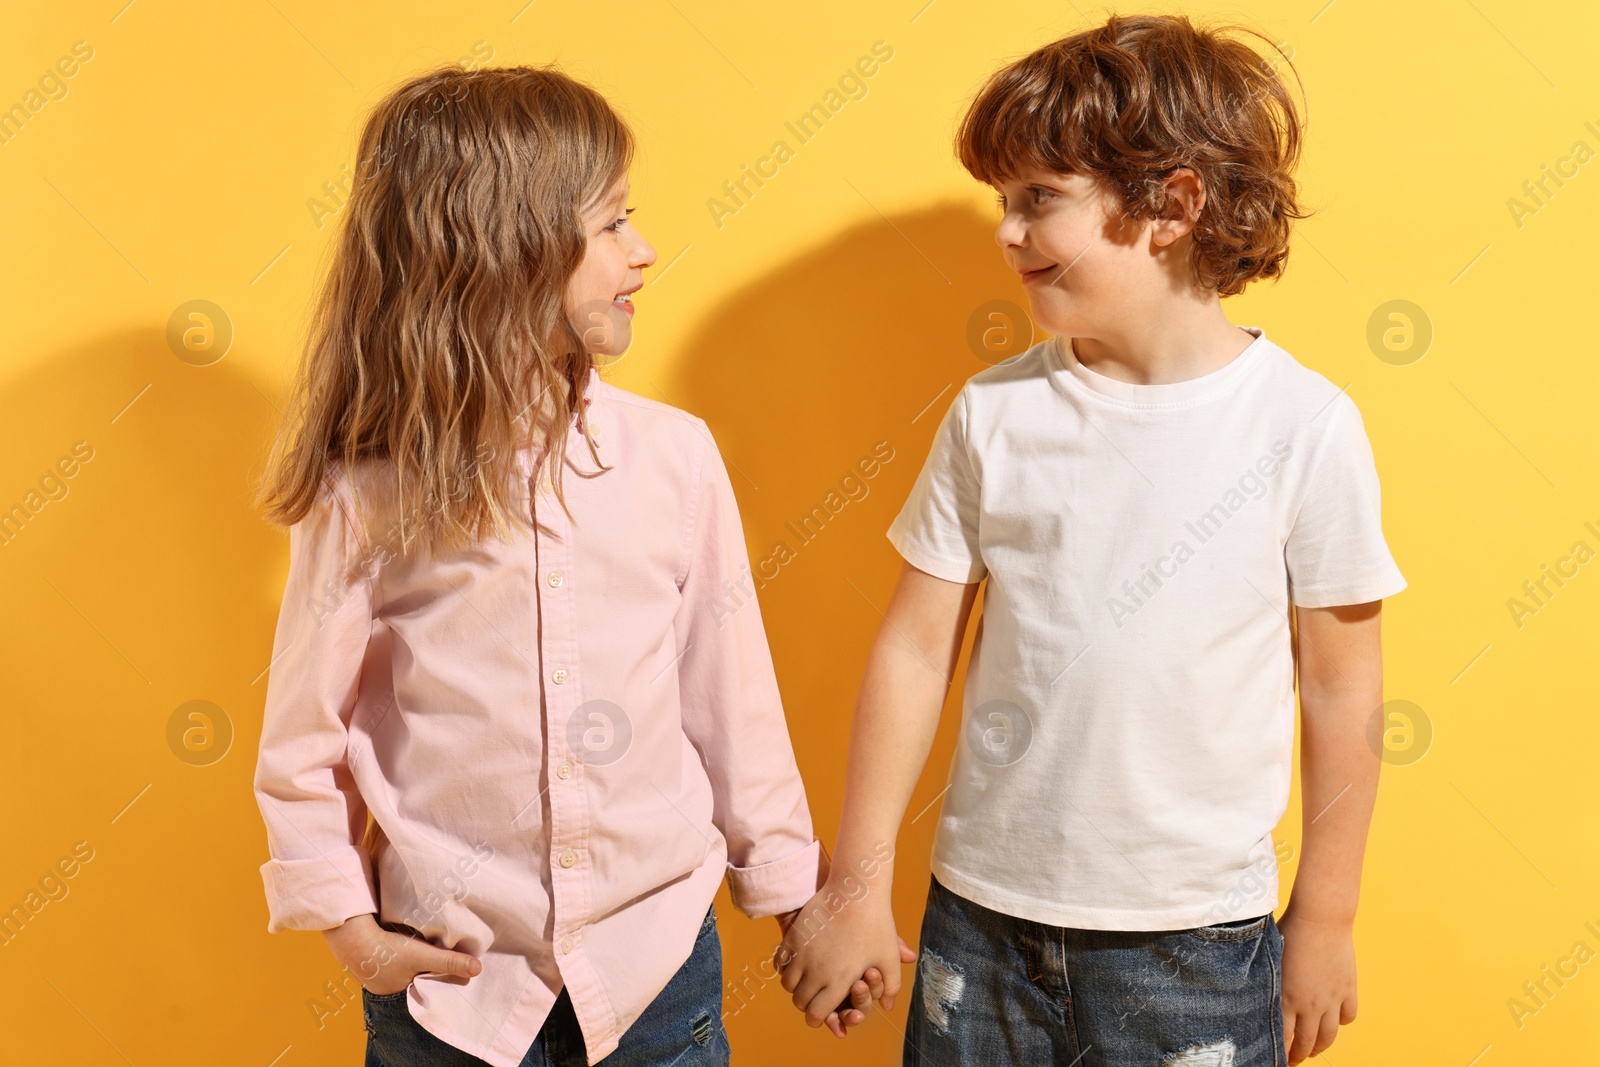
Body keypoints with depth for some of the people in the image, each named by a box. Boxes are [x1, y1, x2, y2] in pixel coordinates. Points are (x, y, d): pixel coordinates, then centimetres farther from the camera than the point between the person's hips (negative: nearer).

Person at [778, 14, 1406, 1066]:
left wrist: (1325, 916, 4)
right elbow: (916, 649, 0)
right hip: (981, 913, 2)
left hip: (1196, 937, -2)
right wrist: (855, 887, 2)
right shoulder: (993, 413, -4)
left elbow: (1340, 686, -3)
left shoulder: (1304, 425, -11)